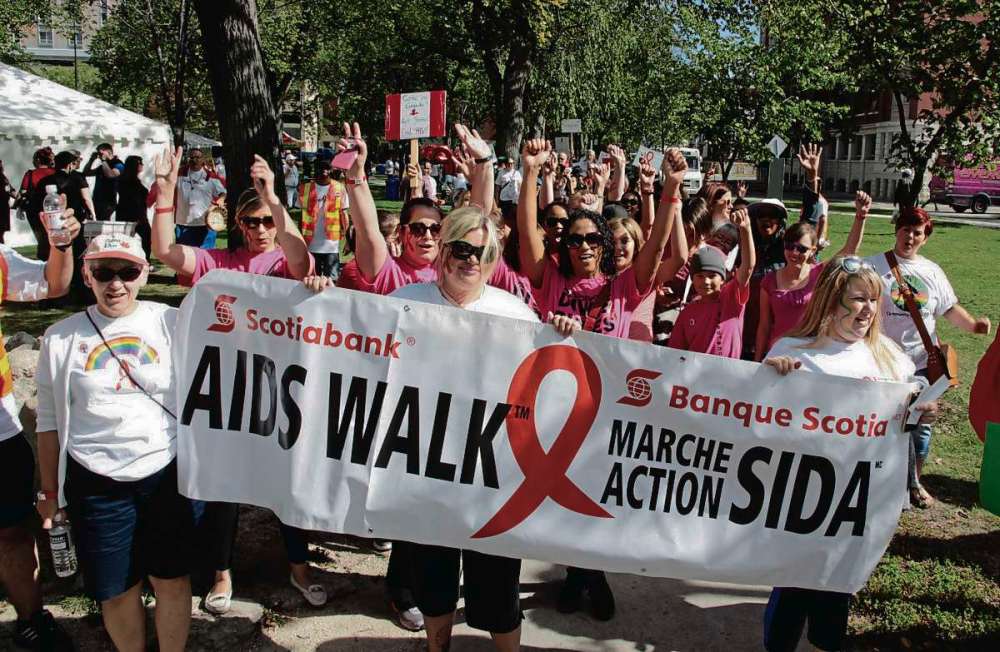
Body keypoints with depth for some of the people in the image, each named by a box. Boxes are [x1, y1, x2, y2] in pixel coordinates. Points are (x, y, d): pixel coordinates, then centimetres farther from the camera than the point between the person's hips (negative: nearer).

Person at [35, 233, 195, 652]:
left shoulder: (170, 322, -2)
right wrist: (50, 492, 11)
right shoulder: (62, 338, 2)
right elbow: (50, 421, 8)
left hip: (166, 475, 0)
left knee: (172, 579, 10)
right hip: (96, 486, 0)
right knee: (116, 590, 10)